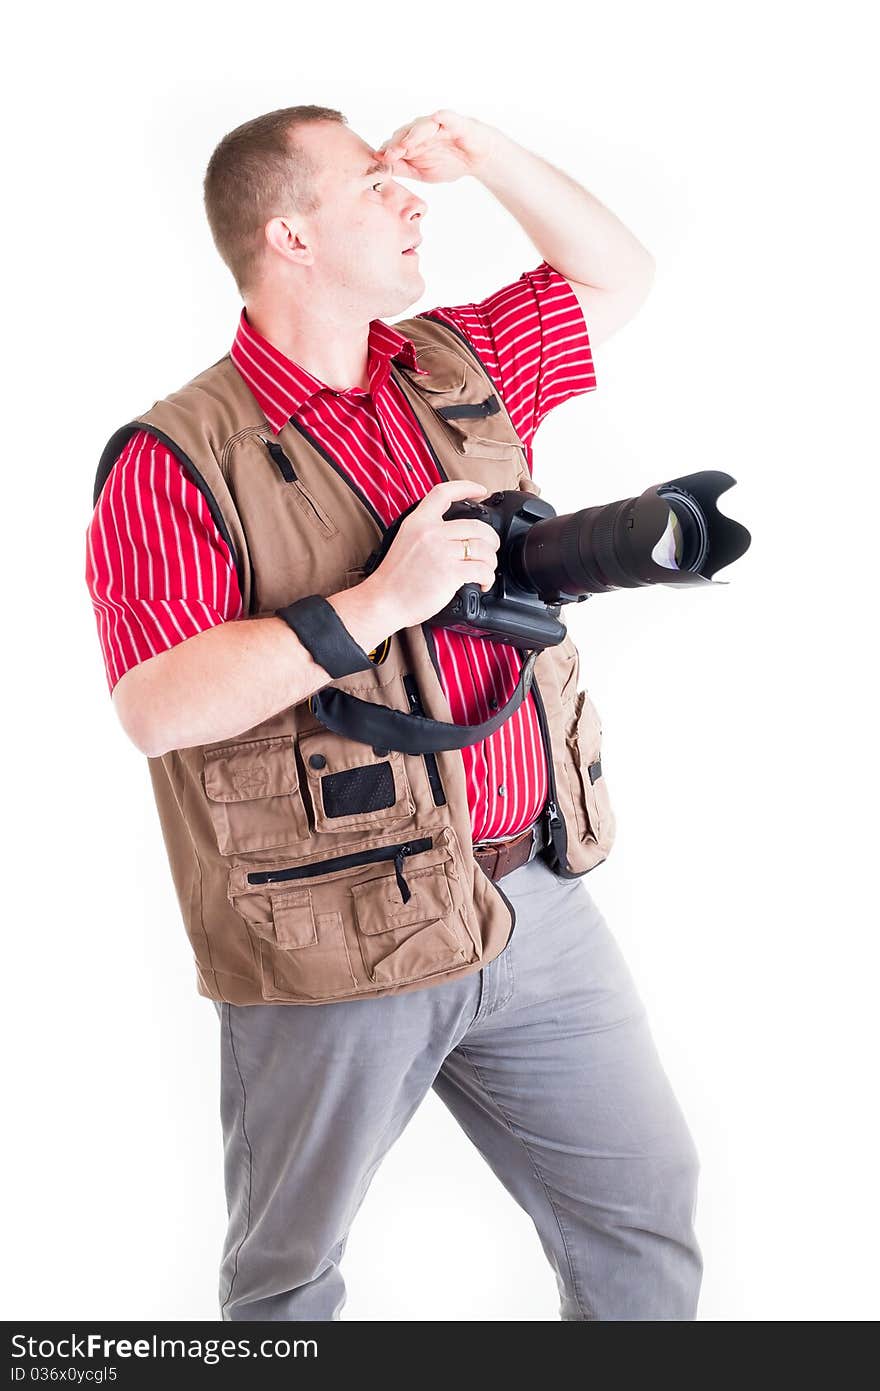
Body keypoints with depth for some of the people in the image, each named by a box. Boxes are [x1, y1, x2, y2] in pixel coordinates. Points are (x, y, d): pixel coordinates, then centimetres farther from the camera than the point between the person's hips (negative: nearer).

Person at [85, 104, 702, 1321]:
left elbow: (615, 278, 21)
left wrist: (483, 151, 7)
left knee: (647, 1203, 17)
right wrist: (379, 603, -24)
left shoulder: (463, 368, 8)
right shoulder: (177, 459, -12)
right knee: (290, 1271, 16)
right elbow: (155, 708, -21)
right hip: (333, 943, -5)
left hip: (535, 901, 6)